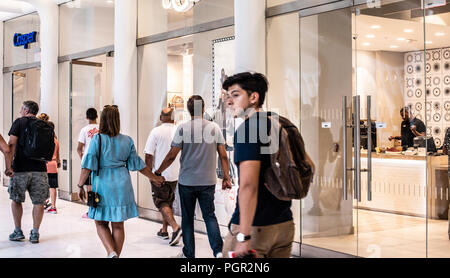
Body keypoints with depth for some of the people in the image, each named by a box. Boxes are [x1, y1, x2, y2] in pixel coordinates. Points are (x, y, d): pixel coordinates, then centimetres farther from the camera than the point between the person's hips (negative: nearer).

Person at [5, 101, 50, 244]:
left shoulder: (19, 122, -1)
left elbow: (11, 145, -10)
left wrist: (8, 166, -13)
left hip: (20, 169, -2)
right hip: (40, 169, 3)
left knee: (16, 200, 14)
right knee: (38, 202, 7)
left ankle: (18, 231, 16)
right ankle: (35, 233, 7)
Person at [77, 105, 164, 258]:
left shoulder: (97, 139, -7)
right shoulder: (127, 141, 3)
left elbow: (88, 166, -11)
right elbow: (137, 163, 10)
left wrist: (81, 185, -4)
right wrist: (154, 177, 23)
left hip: (103, 184, -3)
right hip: (122, 185, 3)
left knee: (101, 223, 10)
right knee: (118, 226, 11)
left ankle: (112, 253, -9)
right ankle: (116, 254, 15)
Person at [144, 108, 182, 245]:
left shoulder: (156, 132, -11)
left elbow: (149, 155, -11)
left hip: (159, 174, -4)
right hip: (175, 174, 4)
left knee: (161, 202, 1)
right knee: (169, 201, 19)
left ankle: (175, 228, -18)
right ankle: (164, 230, 25)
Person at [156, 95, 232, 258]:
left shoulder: (183, 128, -7)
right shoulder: (214, 128, 1)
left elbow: (171, 156, -6)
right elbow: (223, 156, 2)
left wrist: (158, 172, 7)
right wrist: (226, 178, 11)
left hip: (187, 182, -2)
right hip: (208, 182, 2)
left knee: (187, 218, 10)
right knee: (210, 216, 9)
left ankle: (189, 254, 16)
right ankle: (218, 250, -7)